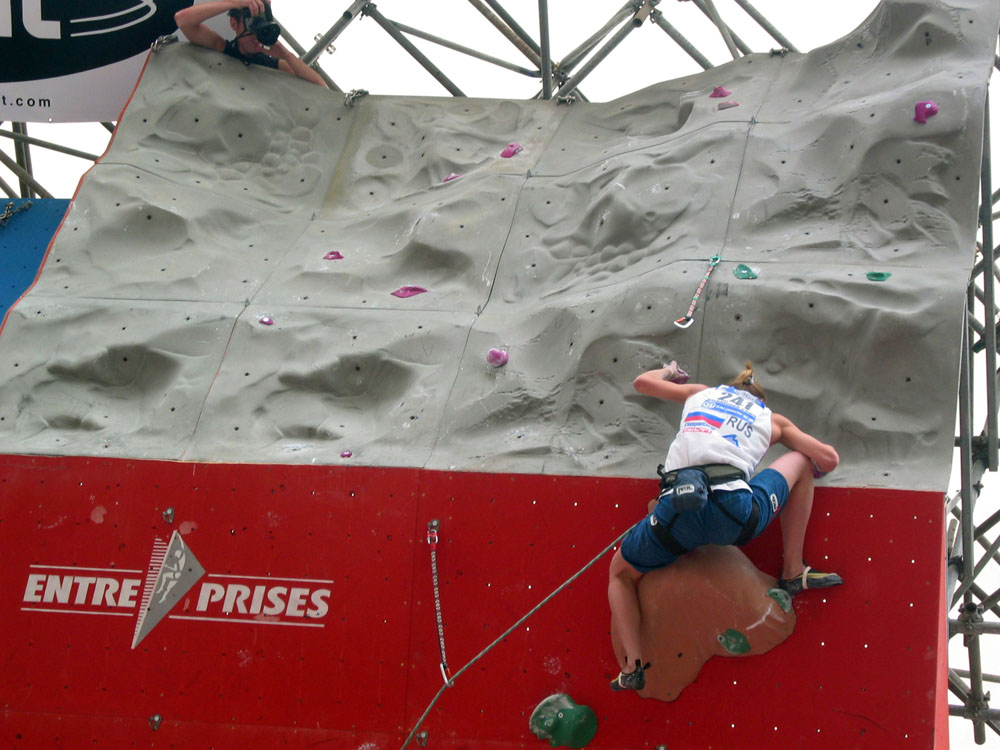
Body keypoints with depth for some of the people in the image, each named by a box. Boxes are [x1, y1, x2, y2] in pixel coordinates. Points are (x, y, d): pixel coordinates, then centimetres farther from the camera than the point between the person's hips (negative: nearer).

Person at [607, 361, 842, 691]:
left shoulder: (700, 393, 31)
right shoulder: (772, 419, 26)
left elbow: (642, 382, 43)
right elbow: (830, 459, 24)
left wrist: (669, 372, 65)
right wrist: (813, 468, 48)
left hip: (675, 512, 1)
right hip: (734, 513, -1)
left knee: (620, 572, 30)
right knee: (800, 460, 27)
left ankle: (632, 666, 12)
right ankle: (793, 572, 27)